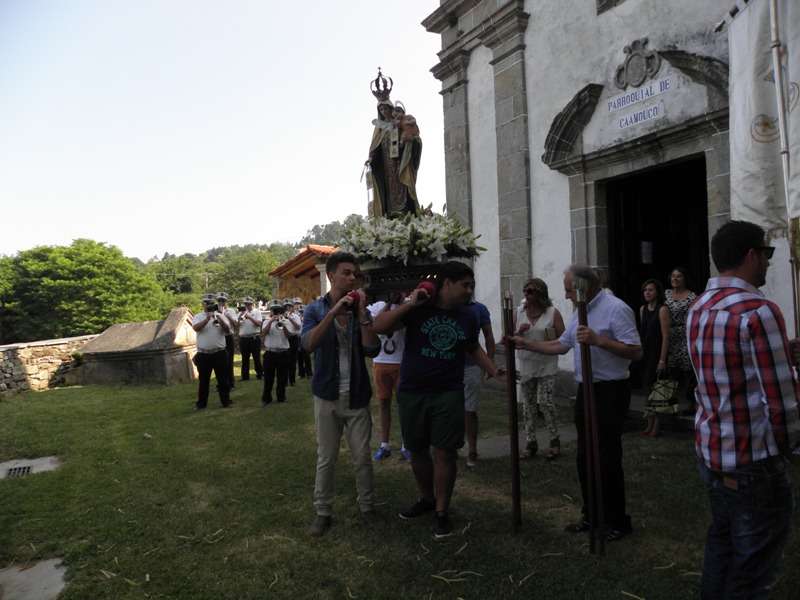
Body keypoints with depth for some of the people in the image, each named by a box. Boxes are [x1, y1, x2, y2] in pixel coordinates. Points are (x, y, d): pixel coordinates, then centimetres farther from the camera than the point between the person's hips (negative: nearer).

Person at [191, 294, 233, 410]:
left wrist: (220, 320, -22)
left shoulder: (220, 316, 6)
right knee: (203, 380, 9)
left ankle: (226, 400, 16)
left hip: (220, 353, 0)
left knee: (223, 379, 6)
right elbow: (196, 328, -16)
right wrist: (208, 318, -25)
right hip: (203, 354, 0)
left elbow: (227, 331, -5)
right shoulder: (198, 317, 5)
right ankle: (201, 403, 18)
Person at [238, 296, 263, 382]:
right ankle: (245, 376, 15)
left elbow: (259, 323, -13)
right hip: (243, 339, 3)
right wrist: (240, 316, -14)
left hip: (254, 338, -3)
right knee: (245, 358, 8)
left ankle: (260, 374, 12)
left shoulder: (257, 312, 2)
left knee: (256, 357, 2)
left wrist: (249, 317, -22)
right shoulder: (241, 313, 11)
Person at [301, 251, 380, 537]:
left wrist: (361, 312, -16)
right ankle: (323, 512, 23)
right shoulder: (315, 309, -3)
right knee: (326, 459, 9)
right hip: (327, 395, -1)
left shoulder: (361, 311, 1)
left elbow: (373, 349, -10)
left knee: (362, 457, 8)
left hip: (357, 396, 1)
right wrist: (334, 312, -26)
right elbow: (308, 344, -20)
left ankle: (367, 507, 26)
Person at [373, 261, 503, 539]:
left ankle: (441, 511, 16)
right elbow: (380, 327, -15)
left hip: (448, 394, 1)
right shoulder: (418, 308, -8)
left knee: (444, 453, 0)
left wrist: (494, 370, 8)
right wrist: (409, 304, -21)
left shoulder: (468, 316, 3)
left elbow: (474, 348, 20)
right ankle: (427, 498, 36)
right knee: (417, 451, 14)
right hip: (411, 393, 0)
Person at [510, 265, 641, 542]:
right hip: (585, 389, 9)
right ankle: (592, 515, 28)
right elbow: (561, 345, 19)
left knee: (608, 458, -1)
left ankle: (618, 521, 14)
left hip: (610, 391, -9)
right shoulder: (580, 311, 12)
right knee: (584, 456, 14)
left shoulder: (616, 309, -15)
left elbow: (636, 352, -22)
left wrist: (598, 340, -29)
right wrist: (525, 343, 14)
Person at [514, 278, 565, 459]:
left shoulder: (553, 313, -4)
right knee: (528, 404, 7)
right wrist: (519, 331, -10)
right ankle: (530, 442, 17)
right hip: (525, 365, 4)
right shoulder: (519, 312, 6)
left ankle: (555, 441, 10)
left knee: (545, 402, -7)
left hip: (546, 366, -4)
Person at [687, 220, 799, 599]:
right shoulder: (758, 311, -19)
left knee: (722, 540, 21)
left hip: (708, 451, 8)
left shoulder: (699, 308, 8)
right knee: (753, 564, 5)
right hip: (752, 461, -8)